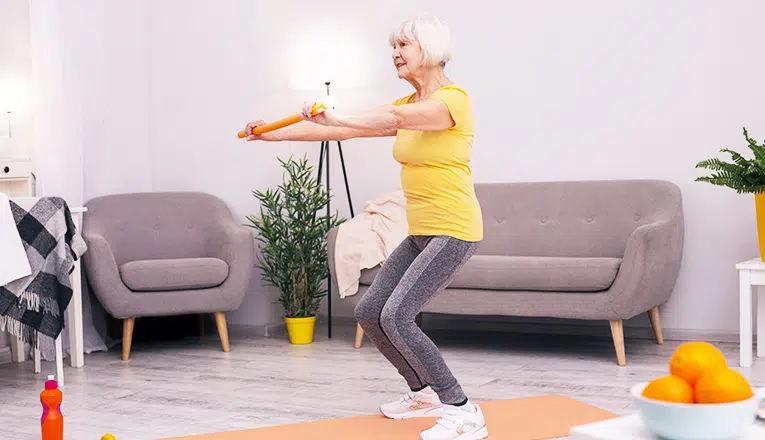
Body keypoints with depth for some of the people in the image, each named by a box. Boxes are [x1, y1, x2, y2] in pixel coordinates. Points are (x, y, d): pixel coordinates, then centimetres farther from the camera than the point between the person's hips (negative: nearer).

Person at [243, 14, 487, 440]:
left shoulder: (454, 99, -13)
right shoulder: (409, 104, 13)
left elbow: (395, 118, -34)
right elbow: (344, 130, 10)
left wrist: (337, 117, -47)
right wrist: (277, 133, 6)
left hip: (454, 230, -9)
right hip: (422, 232, 9)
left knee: (396, 316, -20)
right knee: (370, 312, 8)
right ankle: (425, 392, 24)